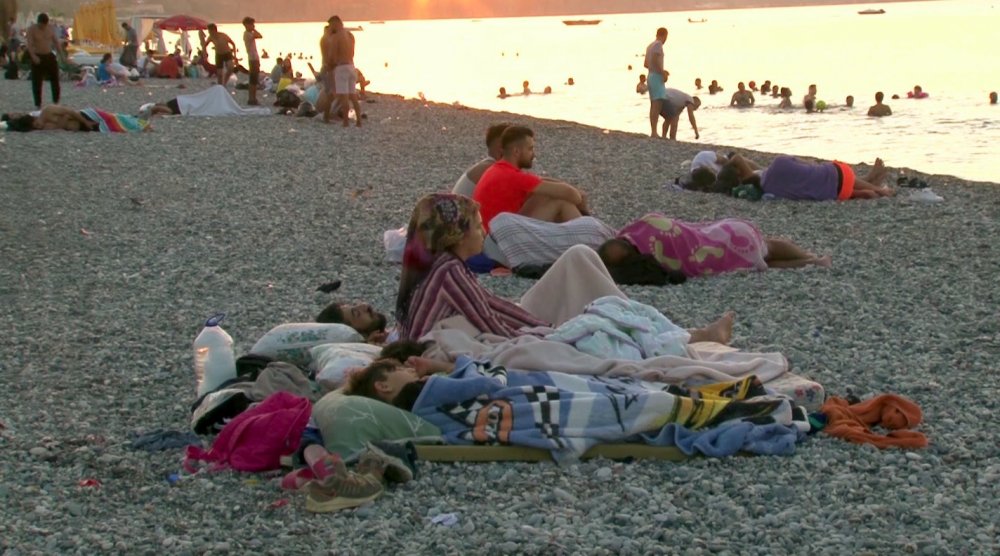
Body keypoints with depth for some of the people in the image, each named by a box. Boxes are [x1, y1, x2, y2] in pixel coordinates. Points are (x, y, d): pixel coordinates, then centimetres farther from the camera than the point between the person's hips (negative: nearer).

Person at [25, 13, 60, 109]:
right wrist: (33, 56, -36)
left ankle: (56, 101, 20)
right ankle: (38, 104, 8)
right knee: (37, 82, -1)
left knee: (55, 78, 7)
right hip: (37, 58, -4)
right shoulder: (32, 29, -10)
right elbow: (29, 44, -20)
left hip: (50, 56, 4)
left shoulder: (50, 28, 3)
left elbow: (55, 42, 11)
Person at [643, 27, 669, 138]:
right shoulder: (658, 44, -11)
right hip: (657, 78, -10)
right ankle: (654, 132, -20)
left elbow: (645, 64, 23)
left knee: (653, 105, 11)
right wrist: (663, 73, -18)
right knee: (658, 105, -13)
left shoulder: (650, 46, 16)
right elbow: (655, 59, -25)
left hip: (650, 76, 10)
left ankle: (653, 132, 12)